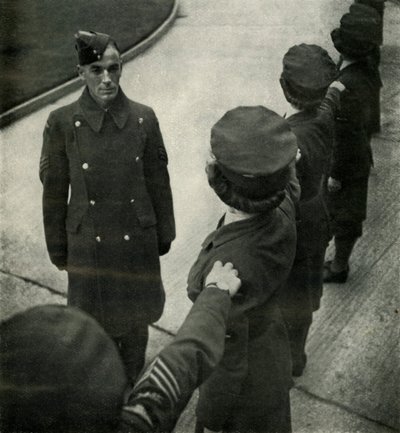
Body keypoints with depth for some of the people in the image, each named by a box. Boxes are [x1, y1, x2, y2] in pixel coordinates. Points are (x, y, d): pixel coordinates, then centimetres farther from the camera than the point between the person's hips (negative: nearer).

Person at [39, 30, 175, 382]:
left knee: (136, 318, 18)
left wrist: (164, 233, 7)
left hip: (138, 238, 2)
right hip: (89, 244, -1)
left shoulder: (143, 118, -8)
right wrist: (57, 247, 1)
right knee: (96, 318, 15)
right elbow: (54, 190, -4)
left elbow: (158, 181, 2)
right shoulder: (62, 123, -12)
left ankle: (134, 380, 44)